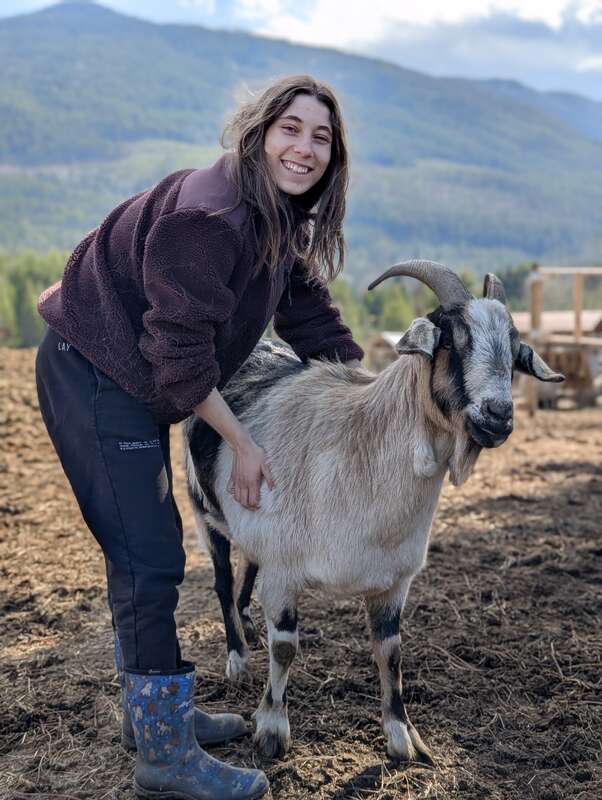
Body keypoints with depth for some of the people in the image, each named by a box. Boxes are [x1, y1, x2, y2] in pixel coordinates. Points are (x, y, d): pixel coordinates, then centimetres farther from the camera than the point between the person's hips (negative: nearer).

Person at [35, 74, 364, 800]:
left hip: (132, 382, 10)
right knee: (149, 561, -7)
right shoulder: (209, 215, -25)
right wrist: (242, 445, -16)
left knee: (146, 545, 17)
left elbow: (313, 318, 9)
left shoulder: (281, 222, 6)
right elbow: (179, 353, -25)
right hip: (92, 376, -10)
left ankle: (152, 711, 33)